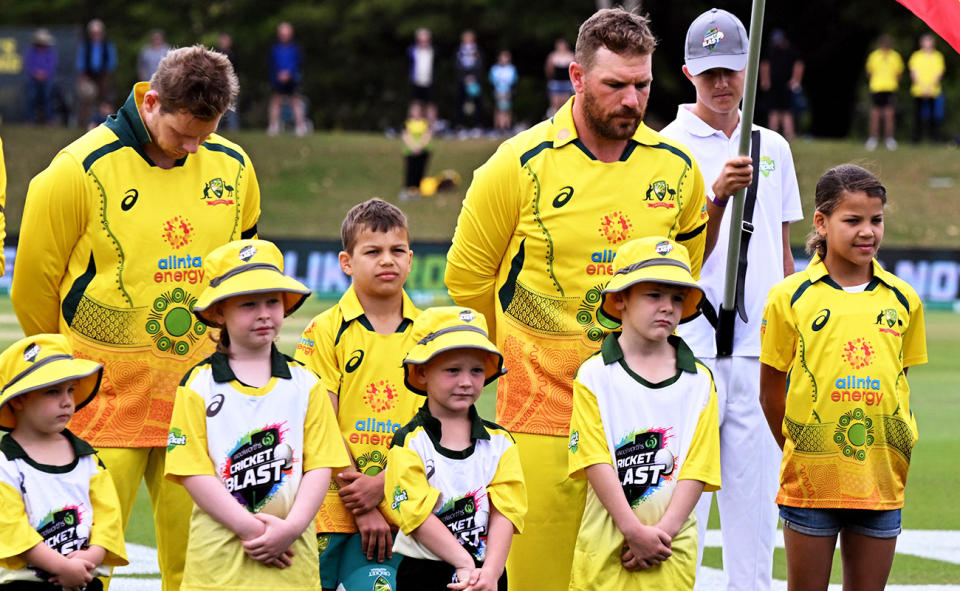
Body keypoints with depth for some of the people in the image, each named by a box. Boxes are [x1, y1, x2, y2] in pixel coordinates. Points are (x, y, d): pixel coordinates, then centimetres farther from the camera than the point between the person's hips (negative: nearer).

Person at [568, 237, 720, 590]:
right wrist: (634, 531, -14)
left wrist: (663, 531, -11)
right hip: (606, 547, -2)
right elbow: (596, 461, -7)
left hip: (671, 548, 2)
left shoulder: (699, 381, 7)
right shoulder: (594, 376, 0)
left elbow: (698, 468, 1)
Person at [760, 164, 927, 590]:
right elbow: (770, 392, 4)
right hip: (810, 483, -2)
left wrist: (895, 453, 8)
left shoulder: (902, 300, 5)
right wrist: (799, 454, 4)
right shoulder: (791, 298, -3)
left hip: (881, 484, 2)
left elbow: (897, 381, 14)